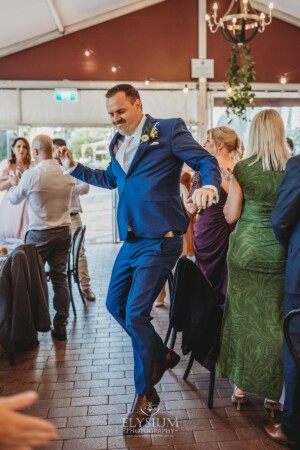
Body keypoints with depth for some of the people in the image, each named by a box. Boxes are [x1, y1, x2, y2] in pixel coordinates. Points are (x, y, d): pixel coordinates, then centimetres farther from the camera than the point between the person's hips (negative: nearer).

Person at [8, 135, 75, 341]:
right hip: (64, 232, 4)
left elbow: (15, 199, 6)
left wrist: (12, 187, 28)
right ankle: (60, 328, 13)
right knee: (60, 278, 9)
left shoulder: (31, 174, -11)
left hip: (40, 234, -4)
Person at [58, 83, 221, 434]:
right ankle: (161, 355, 33)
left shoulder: (168, 130, -6)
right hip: (131, 241, 8)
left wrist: (209, 186, -31)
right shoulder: (117, 142, 15)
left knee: (135, 312, -10)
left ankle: (143, 395, 12)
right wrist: (75, 168, 23)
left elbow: (205, 161, -10)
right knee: (115, 304, 14)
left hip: (160, 240, -8)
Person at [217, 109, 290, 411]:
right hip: (280, 253, 1)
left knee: (243, 316, 12)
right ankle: (272, 392, 22)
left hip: (245, 250, -1)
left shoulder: (242, 169, -6)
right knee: (274, 320, 11)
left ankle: (240, 386, 24)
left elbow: (230, 216, -3)